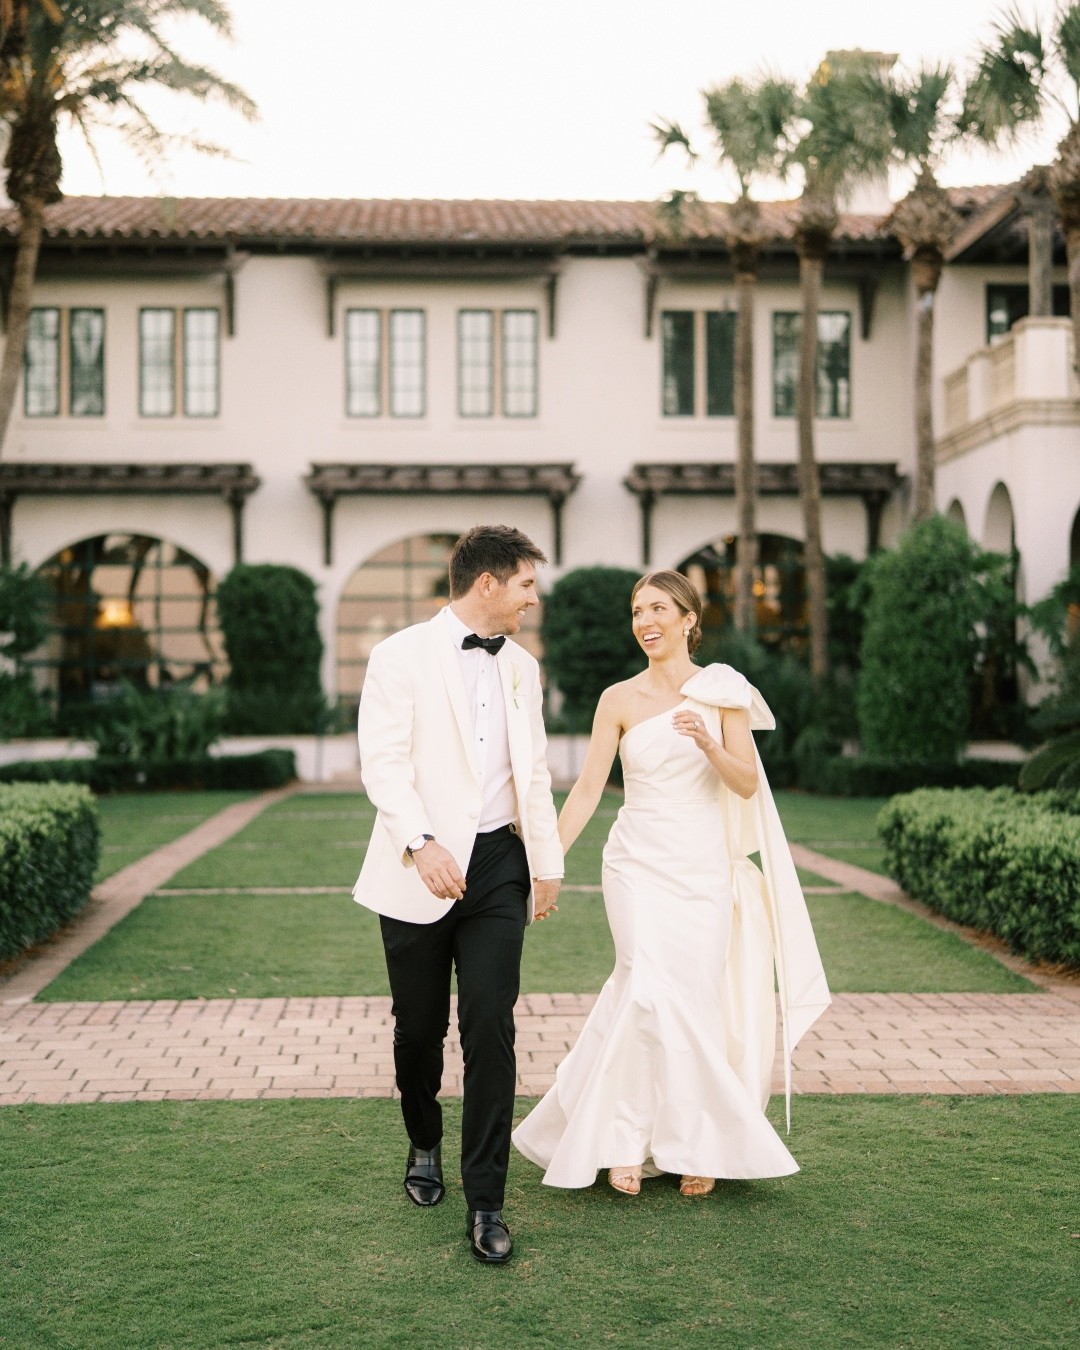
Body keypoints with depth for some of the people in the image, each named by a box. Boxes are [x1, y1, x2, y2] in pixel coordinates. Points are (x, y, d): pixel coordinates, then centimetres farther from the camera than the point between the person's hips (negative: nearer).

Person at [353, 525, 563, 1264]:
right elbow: (384, 761, -13)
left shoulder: (521, 666, 11)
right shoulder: (402, 656, -5)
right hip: (420, 869, -3)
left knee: (491, 1029, -6)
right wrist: (420, 843, -25)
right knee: (420, 1026, 10)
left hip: (497, 866, 3)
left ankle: (486, 1203, 0)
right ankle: (425, 1147, 37)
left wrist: (548, 862, 16)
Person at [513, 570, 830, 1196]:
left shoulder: (723, 692, 2)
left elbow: (748, 785, -1)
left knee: (695, 1002, 0)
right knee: (653, 993, -14)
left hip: (704, 867, 1)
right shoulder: (619, 700, 3)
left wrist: (710, 744, -20)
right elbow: (588, 788, 2)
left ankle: (694, 1147, 15)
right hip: (639, 862, 0)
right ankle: (627, 1140, 0)